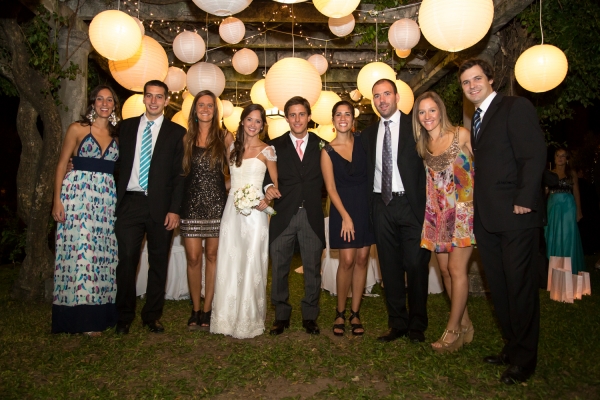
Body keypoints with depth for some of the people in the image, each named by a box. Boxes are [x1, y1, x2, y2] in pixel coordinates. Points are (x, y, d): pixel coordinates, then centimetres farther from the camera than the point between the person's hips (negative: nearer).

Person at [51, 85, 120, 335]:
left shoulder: (116, 134, 13)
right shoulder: (77, 129, 3)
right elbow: (62, 165, 1)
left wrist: (119, 199, 4)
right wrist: (57, 200, -7)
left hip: (107, 198, 4)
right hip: (77, 194, -3)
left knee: (103, 252, 4)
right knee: (79, 249, -4)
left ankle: (99, 311, 15)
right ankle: (81, 317, 6)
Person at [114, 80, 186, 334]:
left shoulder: (176, 132, 5)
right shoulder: (126, 126, 13)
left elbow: (180, 174, 0)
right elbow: (120, 163, 12)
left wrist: (175, 209, -7)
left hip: (160, 206, -1)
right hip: (130, 202, 2)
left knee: (158, 263, 7)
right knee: (126, 259, 1)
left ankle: (152, 316, 21)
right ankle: (124, 316, 18)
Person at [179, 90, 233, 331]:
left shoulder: (225, 138, 4)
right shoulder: (186, 139, 8)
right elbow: (179, 171, 10)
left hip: (216, 204, -1)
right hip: (191, 205, 1)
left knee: (212, 256, 4)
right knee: (193, 257, 1)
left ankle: (207, 310, 15)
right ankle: (195, 310, 16)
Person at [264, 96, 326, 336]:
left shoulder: (321, 145, 8)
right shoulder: (275, 145, 7)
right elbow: (267, 174, 1)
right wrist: (268, 187, -19)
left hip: (312, 215, 0)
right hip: (283, 215, 0)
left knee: (313, 269, 7)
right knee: (279, 269, 6)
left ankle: (310, 316, 22)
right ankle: (281, 316, 21)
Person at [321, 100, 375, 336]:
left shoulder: (362, 141, 5)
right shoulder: (328, 151, 0)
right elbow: (331, 188, -3)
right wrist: (345, 216, -11)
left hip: (366, 205, 2)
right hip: (343, 208, -2)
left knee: (362, 259, 4)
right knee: (347, 261, -7)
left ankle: (355, 313, 16)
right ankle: (340, 313, 12)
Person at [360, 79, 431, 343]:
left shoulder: (415, 126, 0)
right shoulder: (368, 134, 14)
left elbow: (426, 166, -4)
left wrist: (424, 204, -12)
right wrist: (370, 207, 6)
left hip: (411, 205, -4)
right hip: (382, 206, 4)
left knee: (416, 265, 0)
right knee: (390, 267, 9)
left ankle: (417, 325, 16)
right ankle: (397, 324, 21)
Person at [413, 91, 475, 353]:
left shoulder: (460, 134, -3)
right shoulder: (422, 146, 11)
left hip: (463, 209, -5)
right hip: (438, 213, 5)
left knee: (456, 268, -8)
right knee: (445, 269, 6)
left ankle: (453, 329, 5)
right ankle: (465, 325, 21)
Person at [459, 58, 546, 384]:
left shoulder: (516, 107, -4)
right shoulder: (476, 119, 19)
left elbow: (534, 155, -13)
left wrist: (525, 201, -18)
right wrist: (478, 206, 7)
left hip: (515, 215, -8)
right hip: (486, 219, 8)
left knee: (520, 288, 1)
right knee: (498, 288, 14)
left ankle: (524, 358, 16)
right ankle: (512, 347, 29)